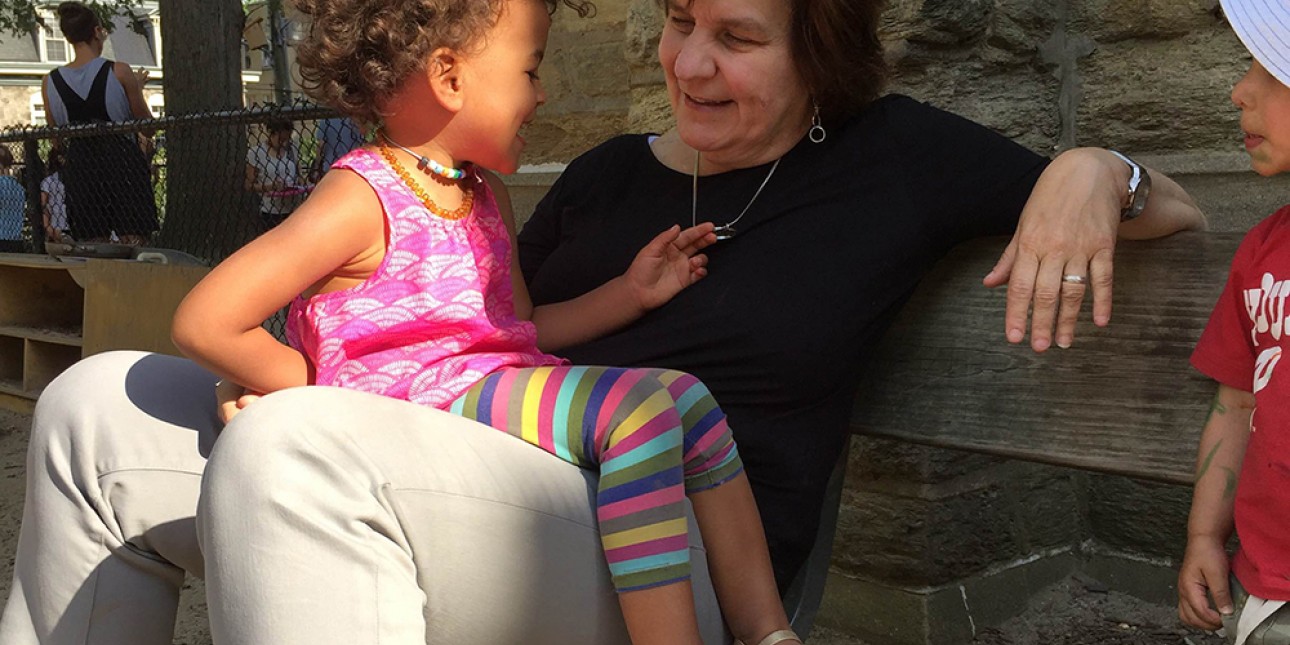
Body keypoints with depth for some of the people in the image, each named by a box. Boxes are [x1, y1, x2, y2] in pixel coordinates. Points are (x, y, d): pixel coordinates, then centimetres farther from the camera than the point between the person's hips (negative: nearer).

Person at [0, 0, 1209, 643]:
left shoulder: (893, 159, 6)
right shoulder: (607, 176, 18)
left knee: (294, 448, -33)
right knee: (100, 413, 1)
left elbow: (1175, 209, 13)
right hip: (476, 500, 7)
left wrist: (1093, 172, -12)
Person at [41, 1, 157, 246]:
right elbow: (146, 122, 2)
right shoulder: (119, 72, -7)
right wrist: (138, 89, 18)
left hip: (80, 166, 4)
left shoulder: (50, 82, 4)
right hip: (122, 162, -3)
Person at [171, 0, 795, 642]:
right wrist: (326, 396, -7)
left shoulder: (486, 195, 16)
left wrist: (631, 293, 12)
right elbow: (203, 324, -15)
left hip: (504, 385, 9)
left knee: (684, 397, -4)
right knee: (640, 408, -26)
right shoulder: (362, 201, -13)